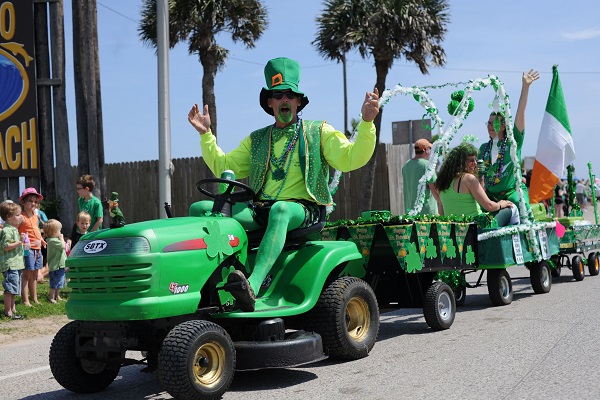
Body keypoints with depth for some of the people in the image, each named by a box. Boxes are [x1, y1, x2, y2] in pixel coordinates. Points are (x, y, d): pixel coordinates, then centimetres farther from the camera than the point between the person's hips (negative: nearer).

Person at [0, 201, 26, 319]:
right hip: (10, 264, -10)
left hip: (16, 263, 10)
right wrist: (20, 242, -24)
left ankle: (12, 308, 25)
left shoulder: (14, 229, 17)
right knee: (9, 288, -8)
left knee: (13, 289, 17)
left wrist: (21, 238, 15)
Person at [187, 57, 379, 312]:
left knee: (280, 208, -41)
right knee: (203, 209, -20)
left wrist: (366, 122, -14)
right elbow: (223, 166, 21)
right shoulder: (256, 140, 23)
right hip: (260, 211, 4)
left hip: (302, 210, -4)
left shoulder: (319, 132, 13)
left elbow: (351, 158, -1)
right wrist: (205, 134, 13)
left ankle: (253, 285, -55)